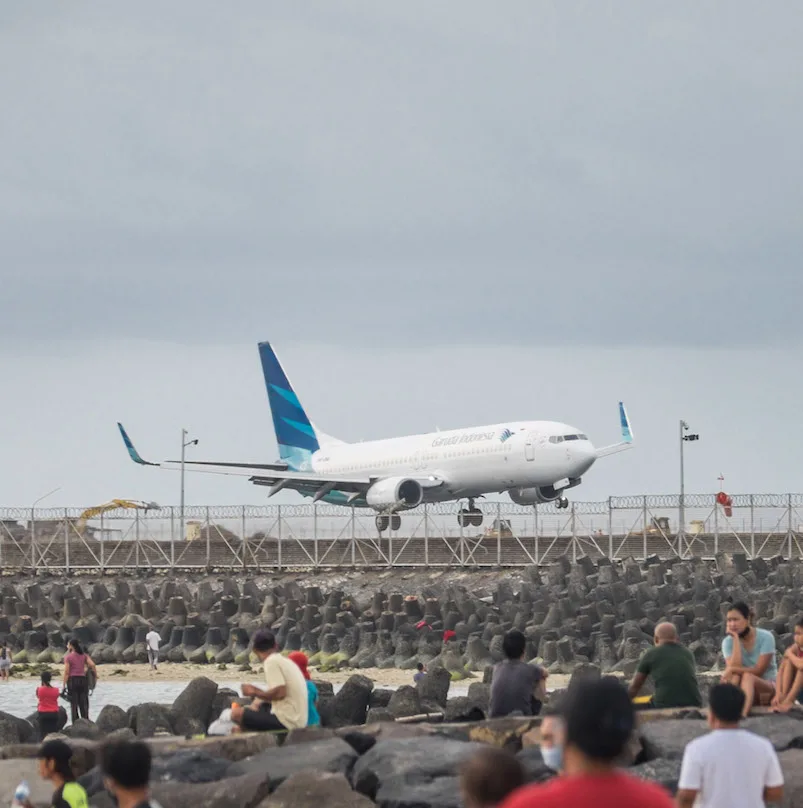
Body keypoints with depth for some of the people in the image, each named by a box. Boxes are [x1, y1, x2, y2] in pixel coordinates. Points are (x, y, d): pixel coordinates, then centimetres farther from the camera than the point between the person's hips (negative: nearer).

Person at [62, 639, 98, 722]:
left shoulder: (68, 657, -4)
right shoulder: (84, 655, 7)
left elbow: (66, 672, -8)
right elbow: (92, 665, -6)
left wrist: (64, 685, -6)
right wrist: (96, 675, 6)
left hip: (72, 680, -4)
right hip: (83, 680, 4)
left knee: (74, 704, 0)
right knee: (84, 703, 6)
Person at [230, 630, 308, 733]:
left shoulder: (271, 662, -11)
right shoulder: (287, 662, 17)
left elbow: (280, 693, -21)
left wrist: (256, 693, -6)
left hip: (286, 722, -10)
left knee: (237, 713, -10)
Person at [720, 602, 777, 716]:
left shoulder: (765, 637, -13)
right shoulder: (728, 642, -5)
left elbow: (759, 670, -19)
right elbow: (734, 667, -21)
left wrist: (732, 670, -28)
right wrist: (736, 639, -20)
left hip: (768, 686, -3)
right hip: (743, 690, 3)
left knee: (747, 677, -35)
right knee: (735, 676, -31)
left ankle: (742, 714, -63)